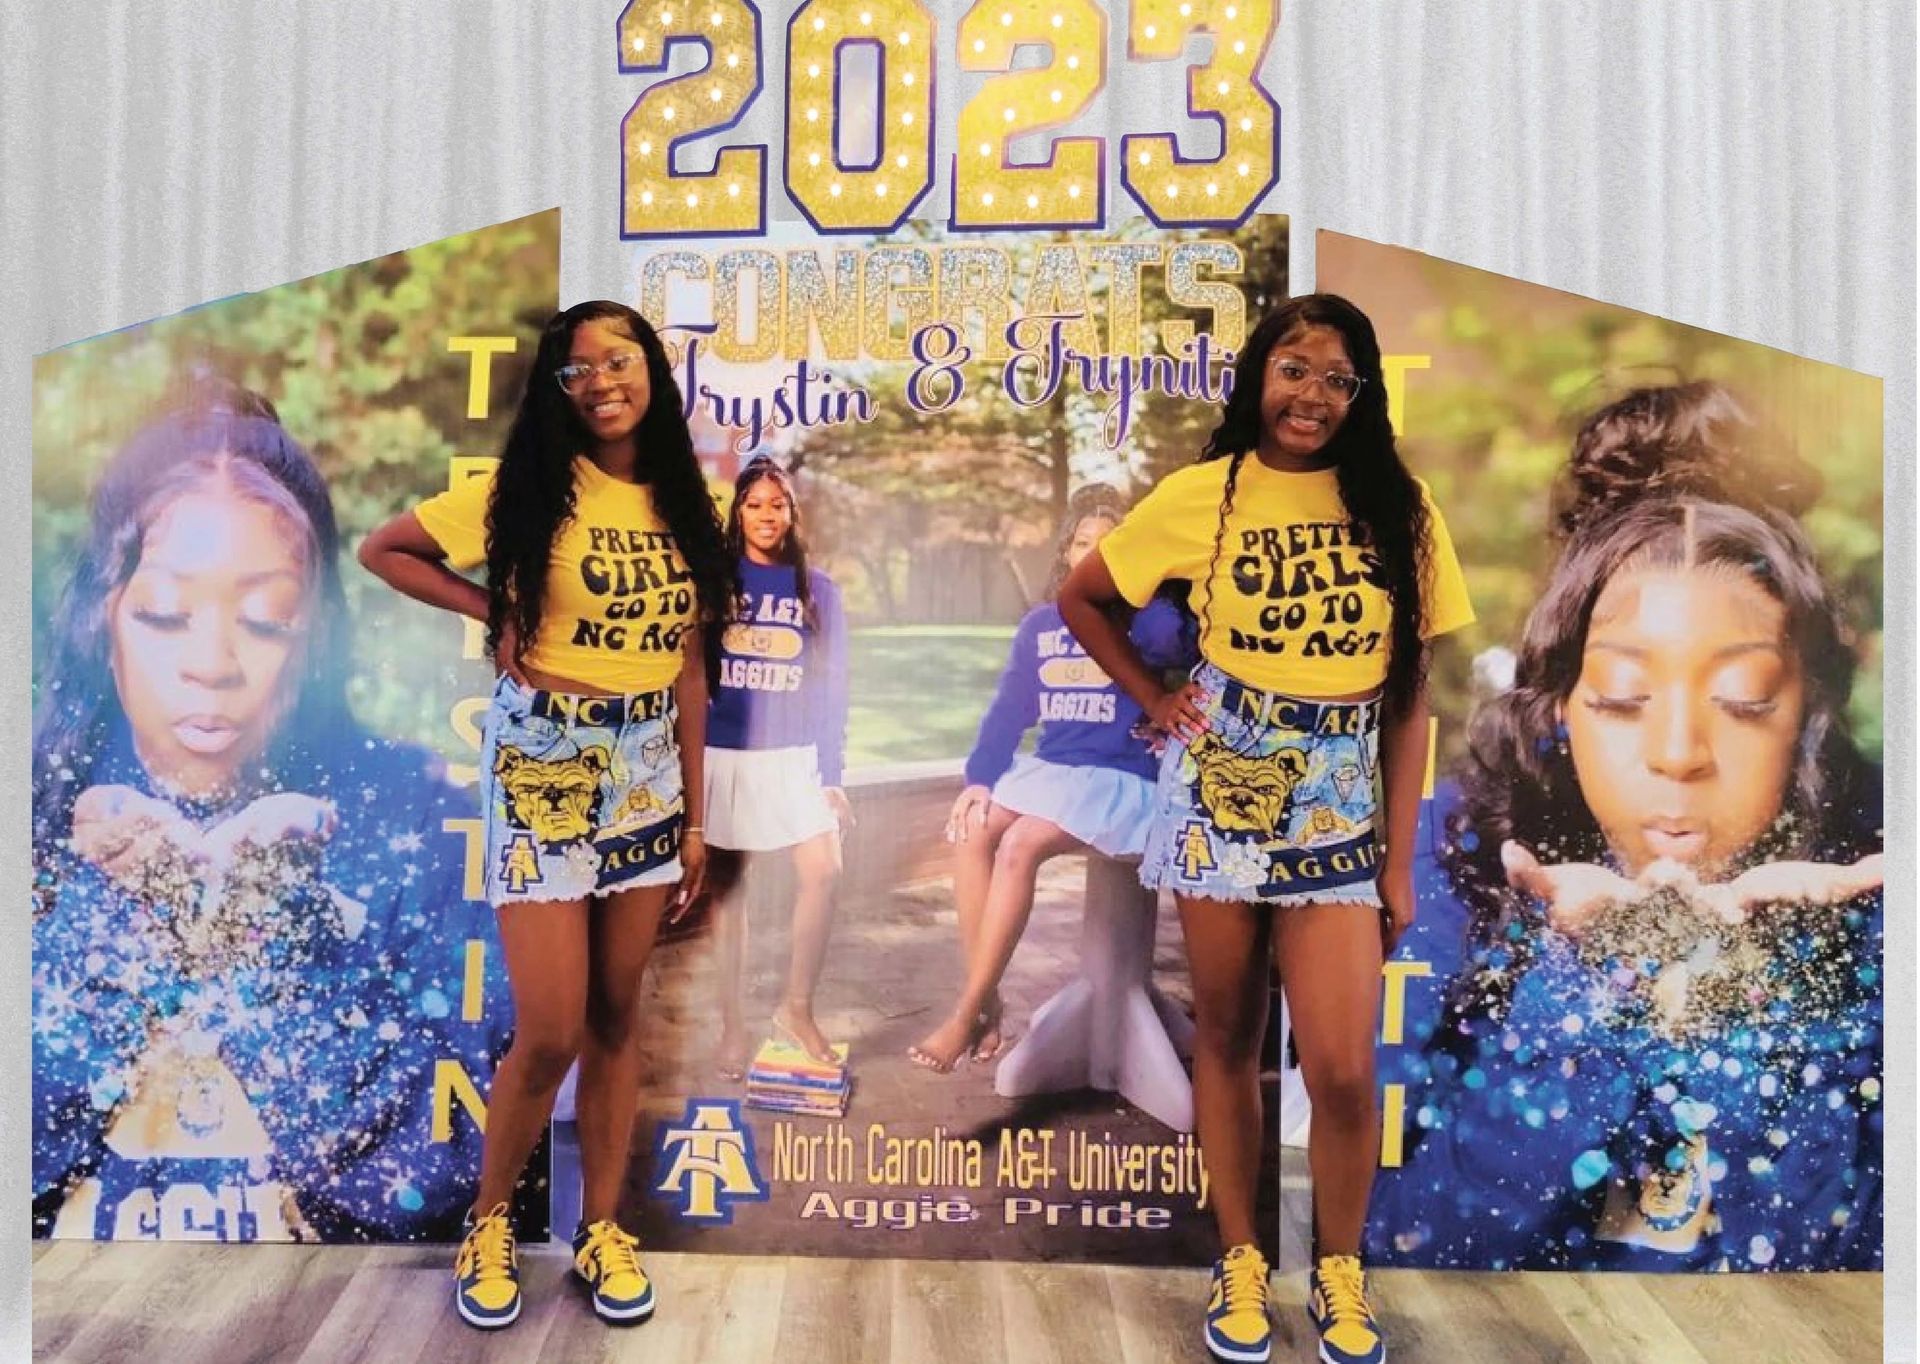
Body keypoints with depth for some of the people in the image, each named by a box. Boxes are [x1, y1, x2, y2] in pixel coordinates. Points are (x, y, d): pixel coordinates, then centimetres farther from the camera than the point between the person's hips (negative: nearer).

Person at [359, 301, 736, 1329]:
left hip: (647, 773, 4)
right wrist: (494, 613, -7)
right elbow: (382, 550, 4)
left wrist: (695, 815, 7)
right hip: (542, 767, -4)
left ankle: (601, 1225, 26)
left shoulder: (679, 507, 7)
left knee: (617, 1014, 10)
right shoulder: (526, 491, -5)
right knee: (548, 1033, -4)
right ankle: (489, 1220, 22)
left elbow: (688, 666, 8)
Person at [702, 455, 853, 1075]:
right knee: (724, 884, 4)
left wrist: (832, 773, 0)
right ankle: (731, 1024, 16)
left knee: (823, 870, -14)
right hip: (720, 754, 0)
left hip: (793, 755, 1)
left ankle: (797, 1008, 4)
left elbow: (831, 684, 6)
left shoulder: (816, 588, 7)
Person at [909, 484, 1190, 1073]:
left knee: (1020, 846, -28)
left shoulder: (1146, 617, -1)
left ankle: (967, 1012, -20)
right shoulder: (1040, 623, 13)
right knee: (972, 833, -22)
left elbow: (1186, 639, -26)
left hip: (1119, 777, -5)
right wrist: (979, 778, -1)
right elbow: (1008, 709, 11)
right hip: (1047, 766, 5)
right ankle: (988, 1003, -15)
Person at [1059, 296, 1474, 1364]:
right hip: (1217, 804, 0)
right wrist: (1154, 697, 0)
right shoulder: (1201, 496, -3)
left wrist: (1400, 860, -1)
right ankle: (1241, 1262, 31)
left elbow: (1409, 698, 0)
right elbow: (1081, 598, 10)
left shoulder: (1396, 506, -1)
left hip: (1340, 817, 0)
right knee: (1228, 1040, 11)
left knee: (1344, 1068, -4)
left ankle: (1340, 1271, 24)